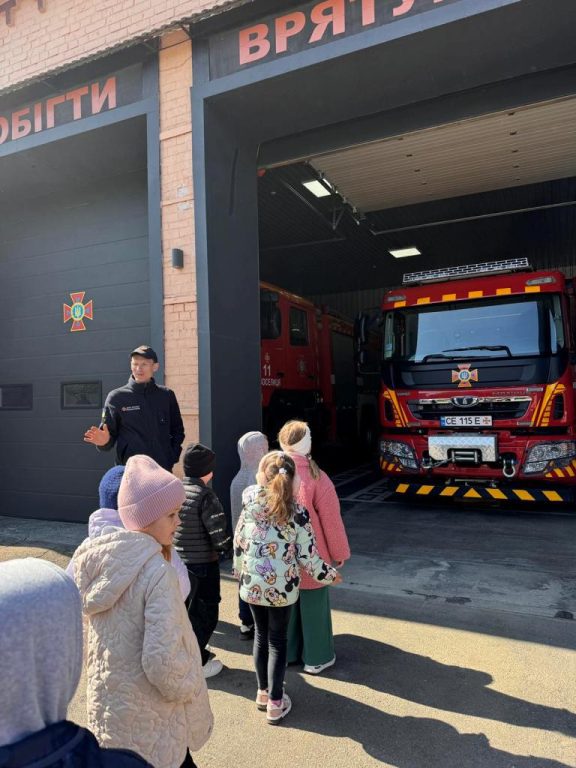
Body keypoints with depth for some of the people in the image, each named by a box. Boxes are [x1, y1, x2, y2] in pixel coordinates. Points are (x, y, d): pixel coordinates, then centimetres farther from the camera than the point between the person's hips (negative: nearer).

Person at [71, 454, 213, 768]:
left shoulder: (94, 558, -7)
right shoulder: (156, 571, -29)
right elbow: (162, 660, -29)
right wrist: (187, 689, -11)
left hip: (106, 701, 7)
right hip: (150, 719, -6)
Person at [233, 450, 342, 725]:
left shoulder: (249, 507, -11)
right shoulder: (297, 513, -14)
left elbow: (238, 546, -1)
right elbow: (307, 556, -9)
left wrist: (240, 573, 16)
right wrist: (328, 574, 9)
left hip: (252, 585, 2)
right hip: (281, 587, -2)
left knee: (261, 635, 21)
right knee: (277, 640, 14)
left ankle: (263, 692, 36)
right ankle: (275, 703, 23)